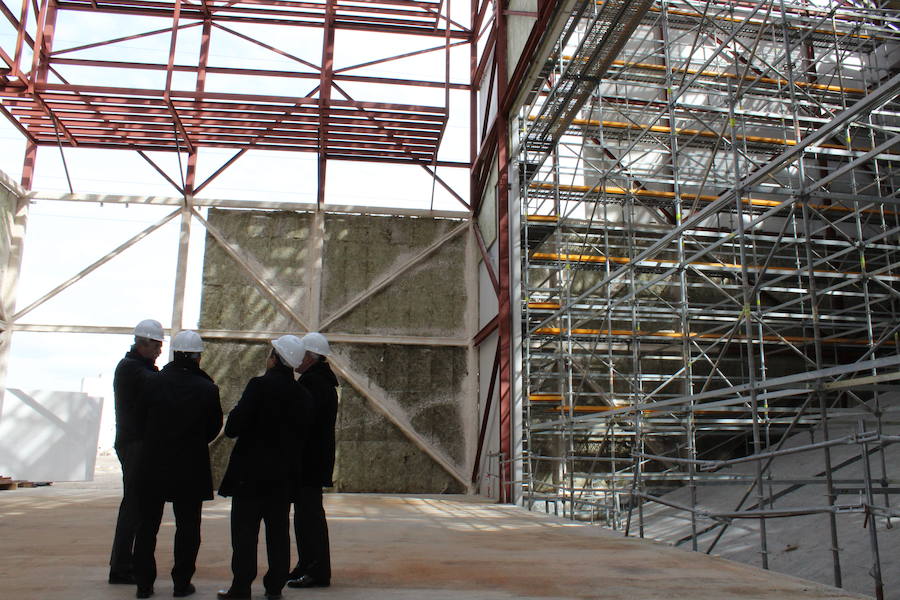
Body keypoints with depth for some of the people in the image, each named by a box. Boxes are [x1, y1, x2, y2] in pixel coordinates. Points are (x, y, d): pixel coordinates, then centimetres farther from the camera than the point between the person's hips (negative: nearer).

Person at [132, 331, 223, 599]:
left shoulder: (154, 382, -6)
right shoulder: (207, 389, -10)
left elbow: (144, 417, 4)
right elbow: (214, 427, 0)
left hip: (153, 465, 2)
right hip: (191, 467, -1)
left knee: (147, 526, 14)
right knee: (187, 527, 10)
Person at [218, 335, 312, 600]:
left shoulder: (260, 385, -15)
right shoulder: (302, 395, 2)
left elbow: (233, 428, -16)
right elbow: (302, 435, 8)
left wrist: (236, 413, 3)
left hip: (251, 472, -5)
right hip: (284, 475, 5)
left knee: (245, 531, 4)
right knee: (279, 531, 12)